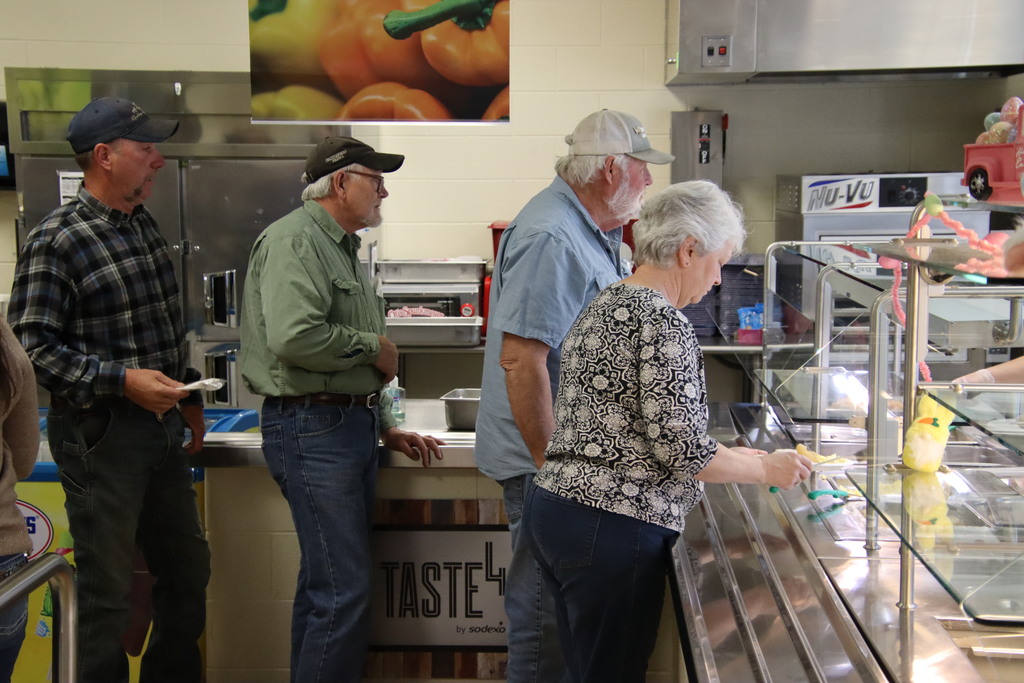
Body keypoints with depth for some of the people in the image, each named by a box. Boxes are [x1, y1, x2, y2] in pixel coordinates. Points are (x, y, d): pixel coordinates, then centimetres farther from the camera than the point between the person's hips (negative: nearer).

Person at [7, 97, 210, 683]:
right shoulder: (55, 241, -14)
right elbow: (33, 347, -18)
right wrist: (122, 381, -24)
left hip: (164, 428, 8)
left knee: (189, 569, 17)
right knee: (109, 592, 3)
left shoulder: (146, 226, 10)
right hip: (100, 435, -8)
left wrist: (190, 401, 20)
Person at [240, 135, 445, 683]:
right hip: (312, 427, -10)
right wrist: (374, 345, -12)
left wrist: (385, 428, 20)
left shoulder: (344, 249, 20)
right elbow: (295, 339, -27)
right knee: (344, 592, -10)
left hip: (352, 425, 10)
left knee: (325, 586, 14)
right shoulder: (294, 240, -11)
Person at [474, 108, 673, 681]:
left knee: (549, 604, 18)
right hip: (548, 451, -10)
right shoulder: (551, 238, -20)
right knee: (545, 610, 0)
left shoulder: (589, 231, 13)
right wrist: (551, 462, -23)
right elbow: (521, 359, -25)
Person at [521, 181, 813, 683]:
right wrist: (766, 469, -2)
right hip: (611, 528, -9)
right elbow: (680, 449, -18)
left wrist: (732, 457, 21)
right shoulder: (663, 322, -16)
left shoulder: (604, 304, 13)